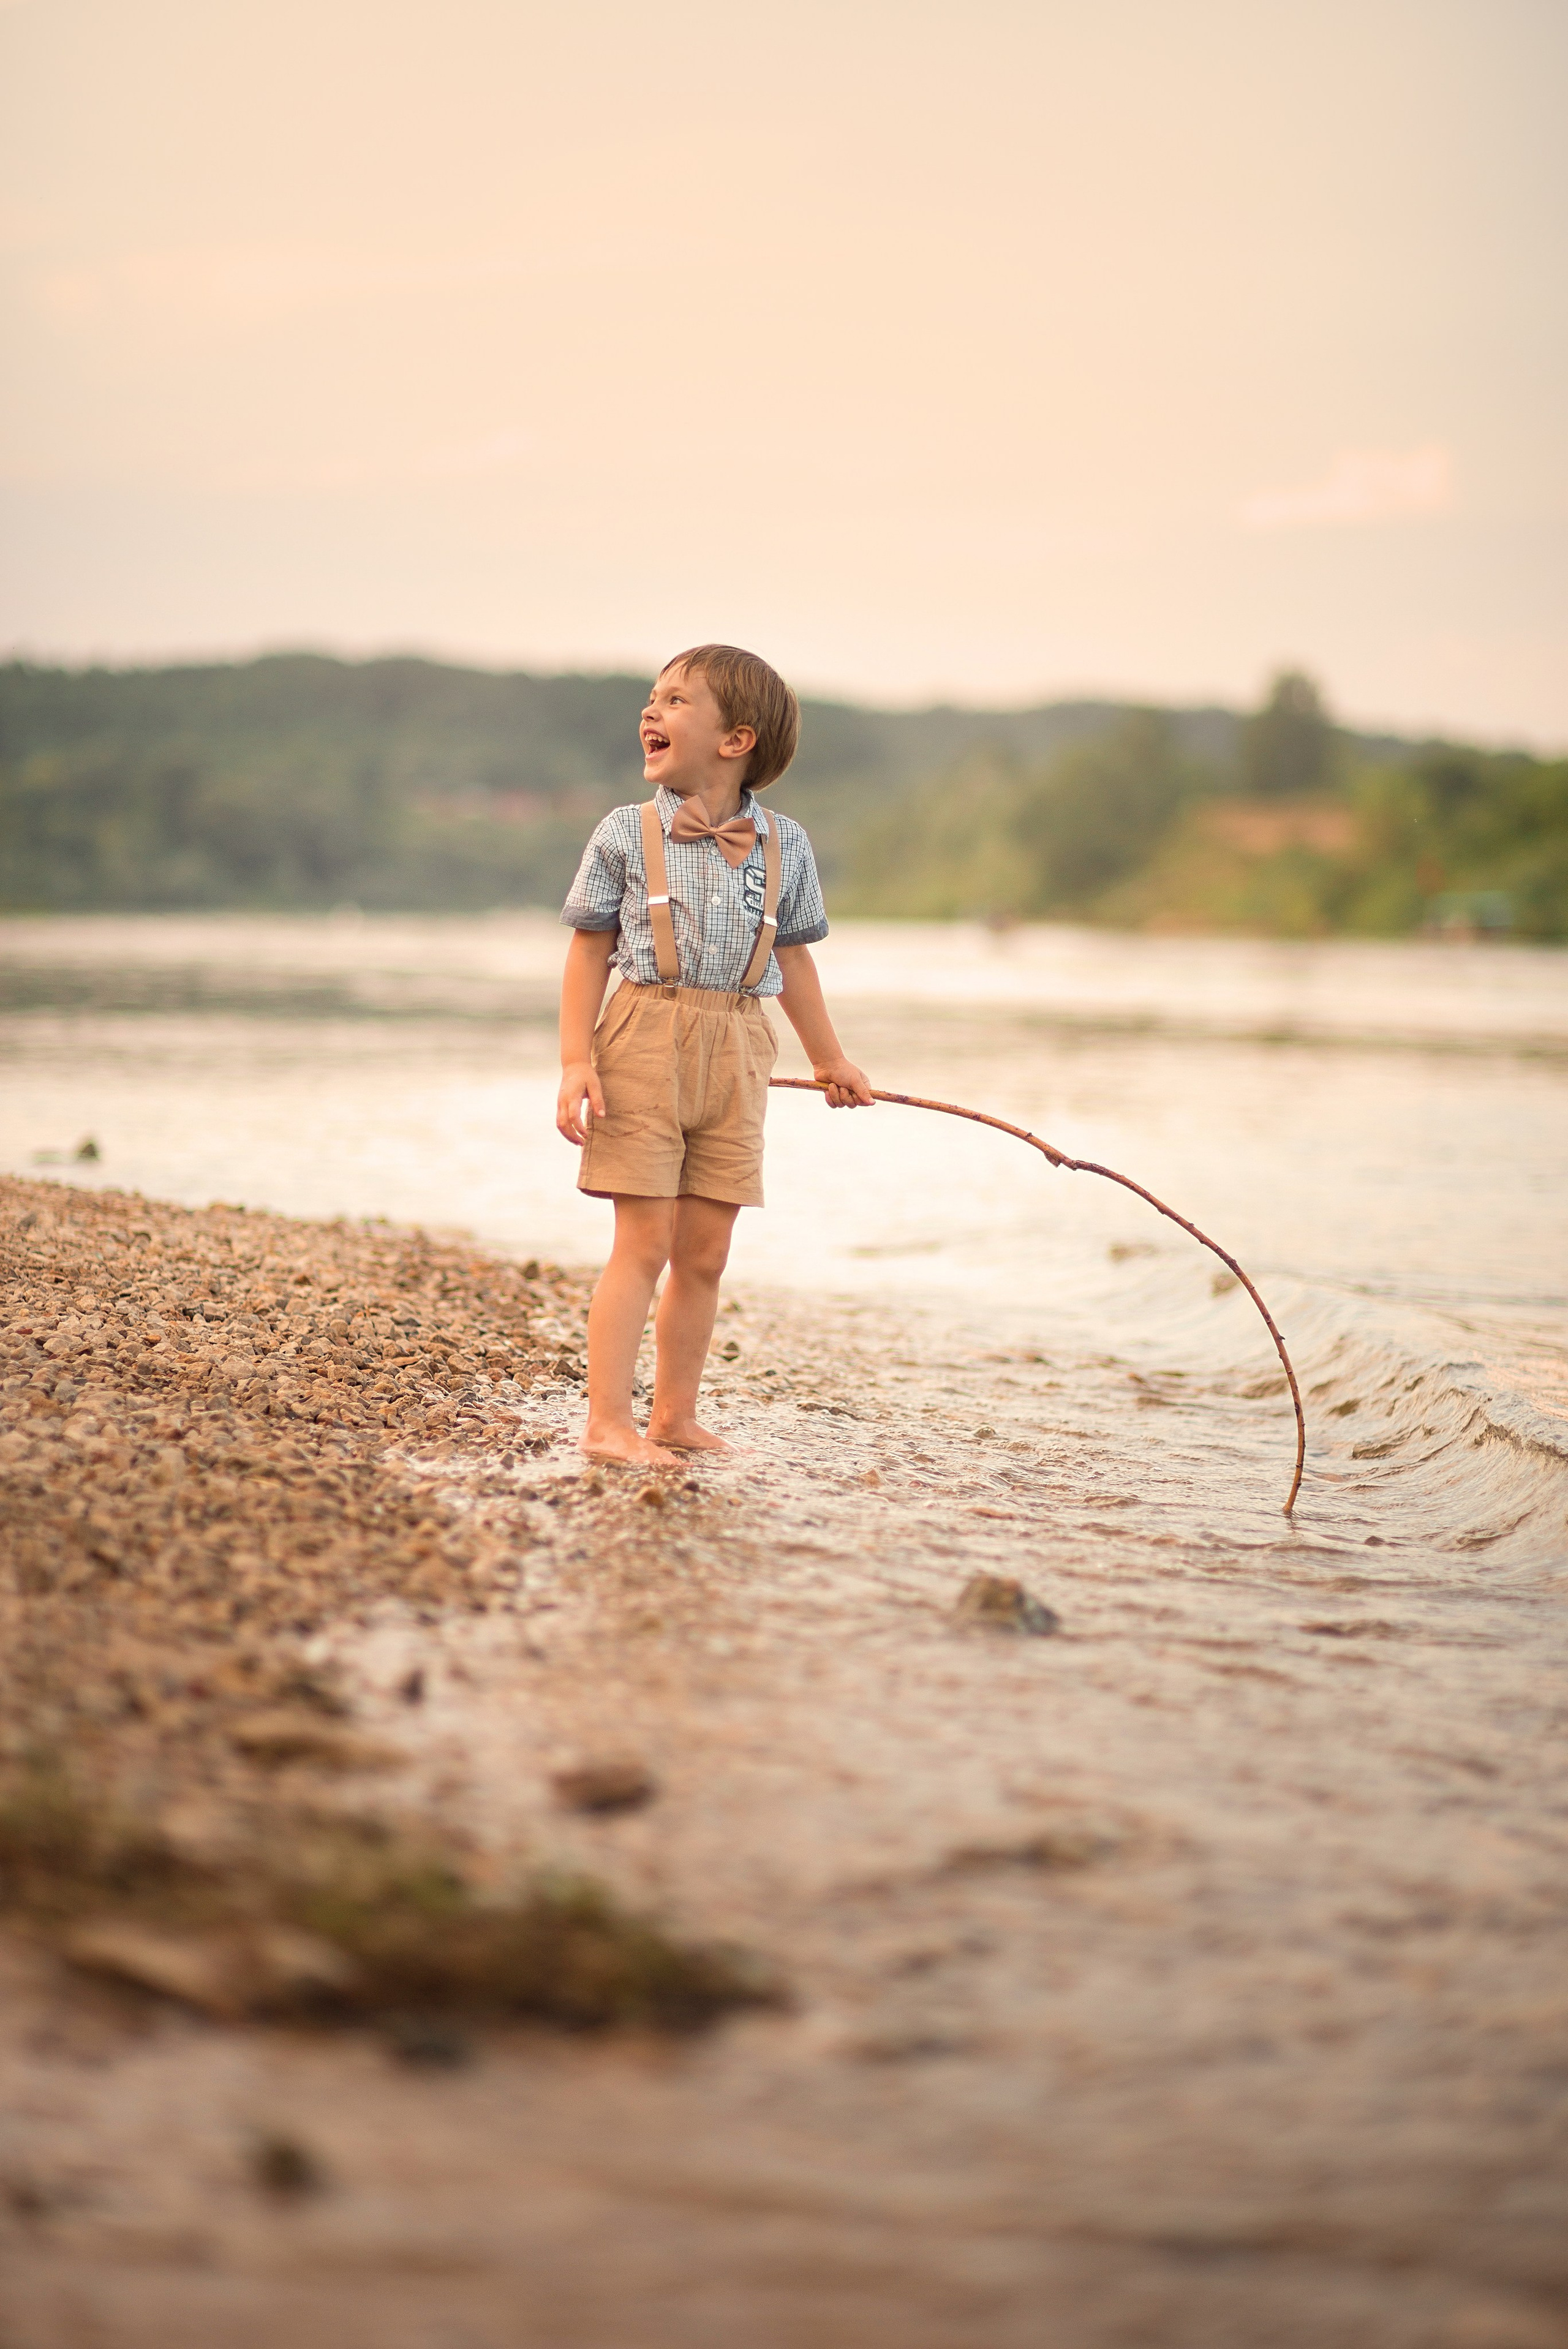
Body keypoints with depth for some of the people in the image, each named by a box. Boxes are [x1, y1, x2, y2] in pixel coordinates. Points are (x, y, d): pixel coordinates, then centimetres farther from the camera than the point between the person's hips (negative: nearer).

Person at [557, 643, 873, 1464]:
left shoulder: (784, 846, 7)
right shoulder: (626, 834, 0)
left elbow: (792, 959, 18)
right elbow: (589, 952, 1)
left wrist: (828, 1057, 25)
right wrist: (576, 1062, -8)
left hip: (735, 1055, 3)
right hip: (645, 1041, -3)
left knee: (704, 1252, 7)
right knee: (643, 1244, -6)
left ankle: (675, 1416, 19)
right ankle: (608, 1421, -2)